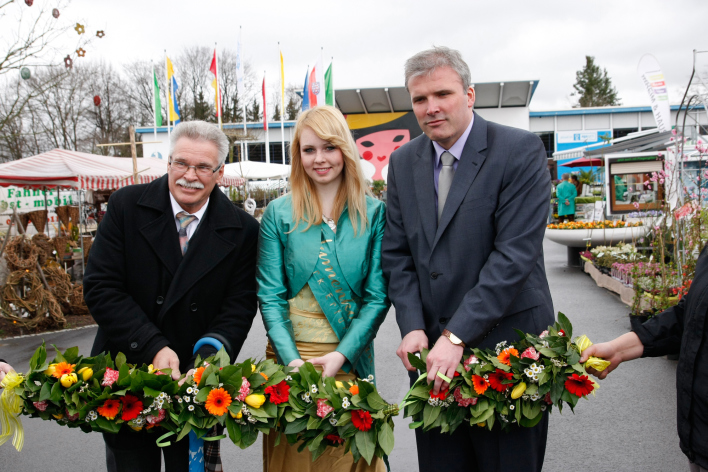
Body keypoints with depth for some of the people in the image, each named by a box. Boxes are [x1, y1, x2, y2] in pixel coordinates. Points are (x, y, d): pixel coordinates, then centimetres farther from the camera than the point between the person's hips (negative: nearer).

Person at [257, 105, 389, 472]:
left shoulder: (373, 212, -1)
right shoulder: (279, 214, -1)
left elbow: (377, 296, -4)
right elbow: (270, 296, -4)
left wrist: (342, 354, -14)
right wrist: (293, 360, -15)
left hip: (350, 357, 0)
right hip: (290, 356, 0)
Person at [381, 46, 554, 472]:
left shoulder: (521, 150, -10)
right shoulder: (403, 162, 7)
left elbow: (515, 253, -18)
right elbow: (397, 253, 7)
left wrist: (456, 336, -21)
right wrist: (413, 327, -7)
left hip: (506, 340, -4)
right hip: (434, 342, 5)